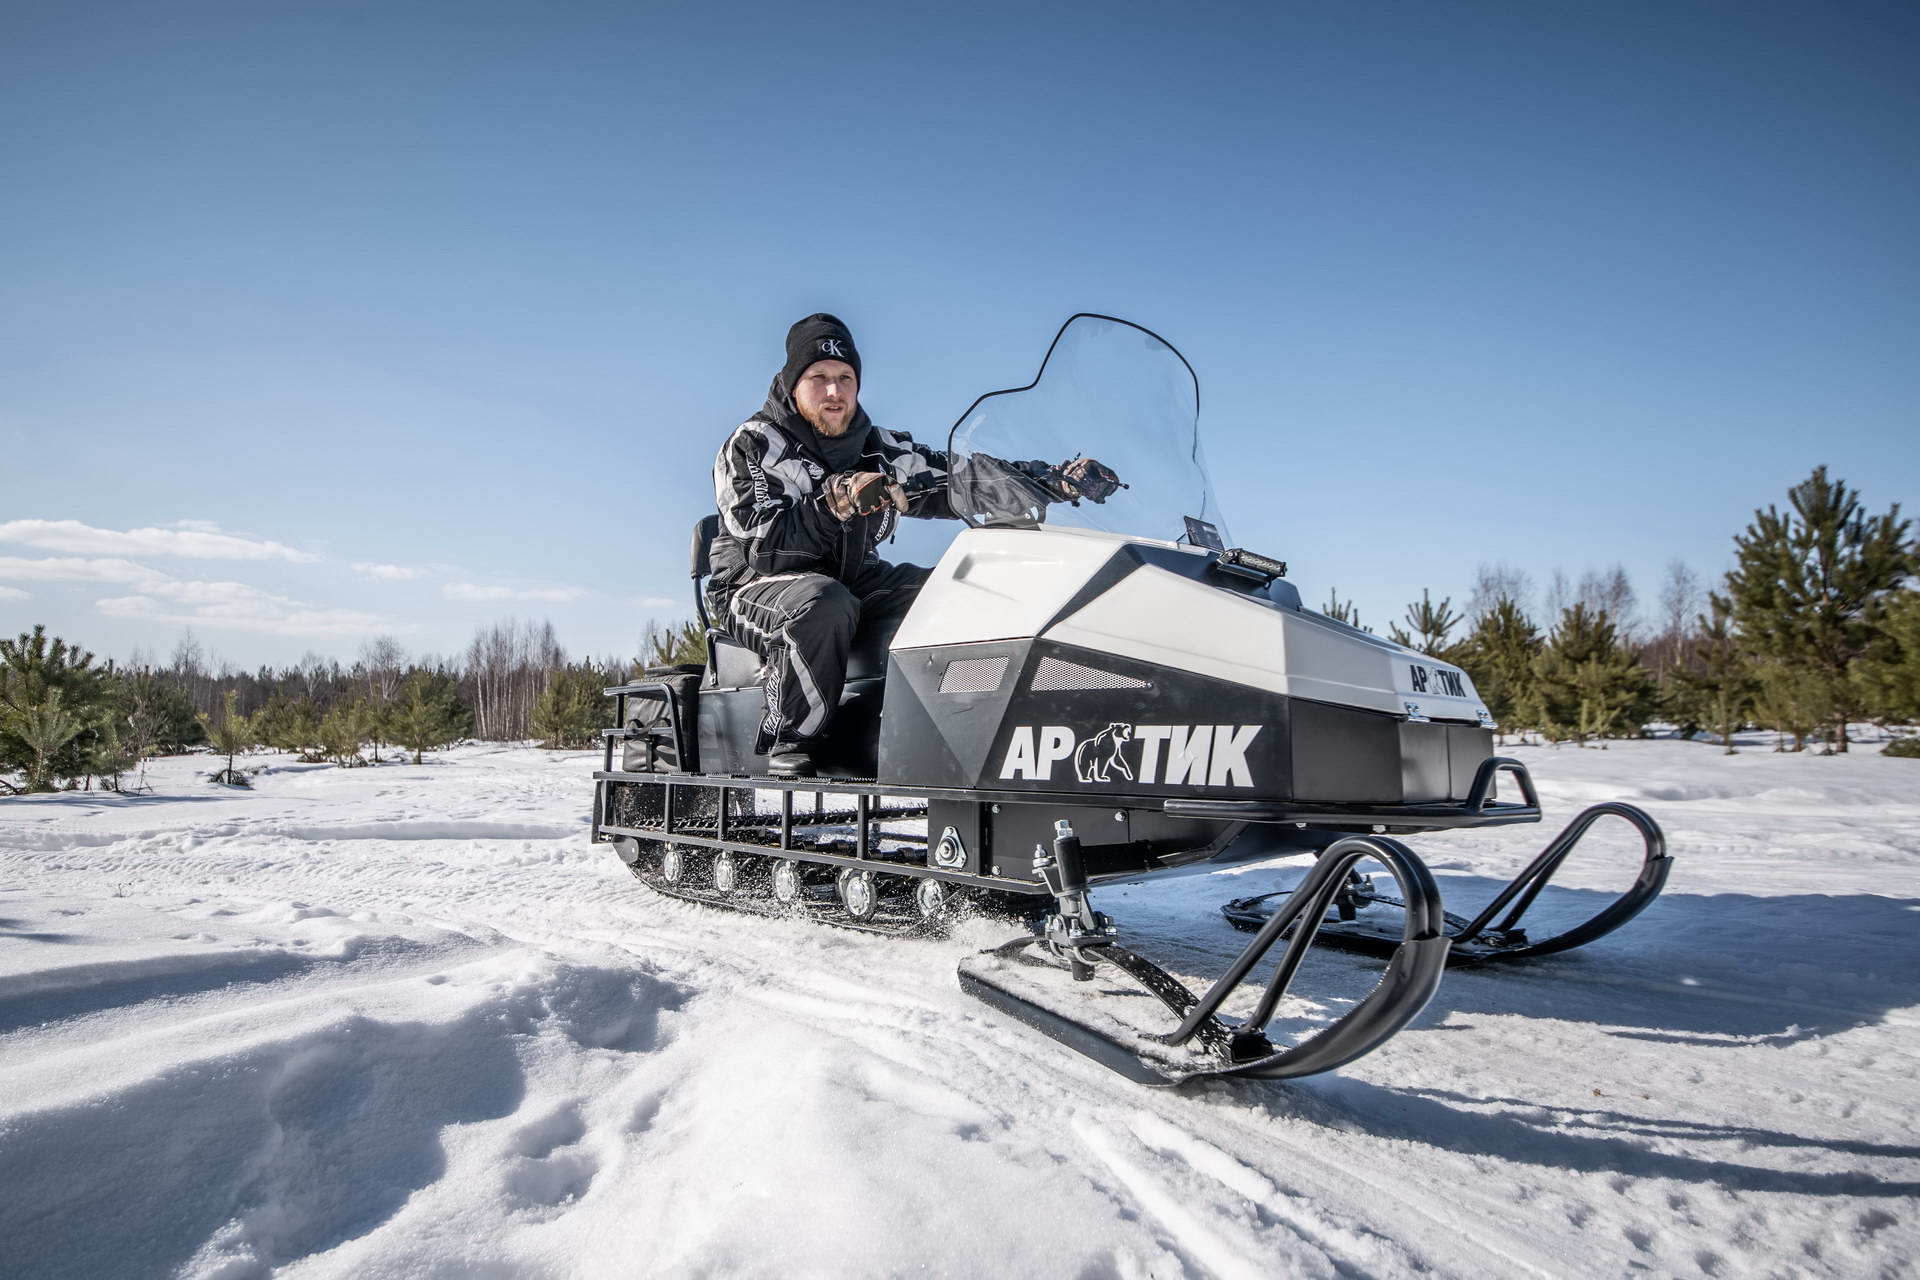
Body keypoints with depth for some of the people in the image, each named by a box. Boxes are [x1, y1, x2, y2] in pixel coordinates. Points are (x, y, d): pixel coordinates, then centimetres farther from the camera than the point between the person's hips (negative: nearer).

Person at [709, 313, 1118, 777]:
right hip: (759, 586, -5)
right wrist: (837, 505, -31)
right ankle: (789, 745, -25)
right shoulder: (751, 446, -6)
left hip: (857, 585, 5)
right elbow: (764, 548, -18)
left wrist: (1060, 480, -8)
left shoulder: (878, 449, 9)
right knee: (824, 603, -38)